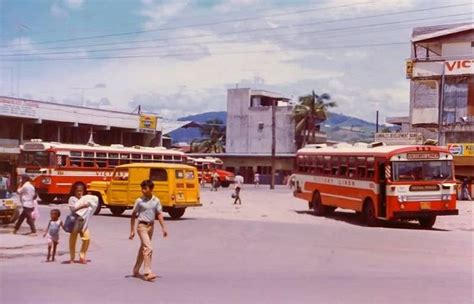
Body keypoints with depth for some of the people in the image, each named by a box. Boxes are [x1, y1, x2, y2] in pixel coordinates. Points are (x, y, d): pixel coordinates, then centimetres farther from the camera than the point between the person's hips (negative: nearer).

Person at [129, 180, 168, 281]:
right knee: (148, 248, -17)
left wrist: (163, 228, -5)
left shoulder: (156, 200, 2)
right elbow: (133, 215, -2)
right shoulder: (139, 201, -7)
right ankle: (147, 273, -19)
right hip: (142, 226, -5)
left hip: (151, 226, 5)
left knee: (143, 248, 15)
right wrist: (132, 231, -3)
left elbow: (159, 214, 4)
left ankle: (136, 271, 30)